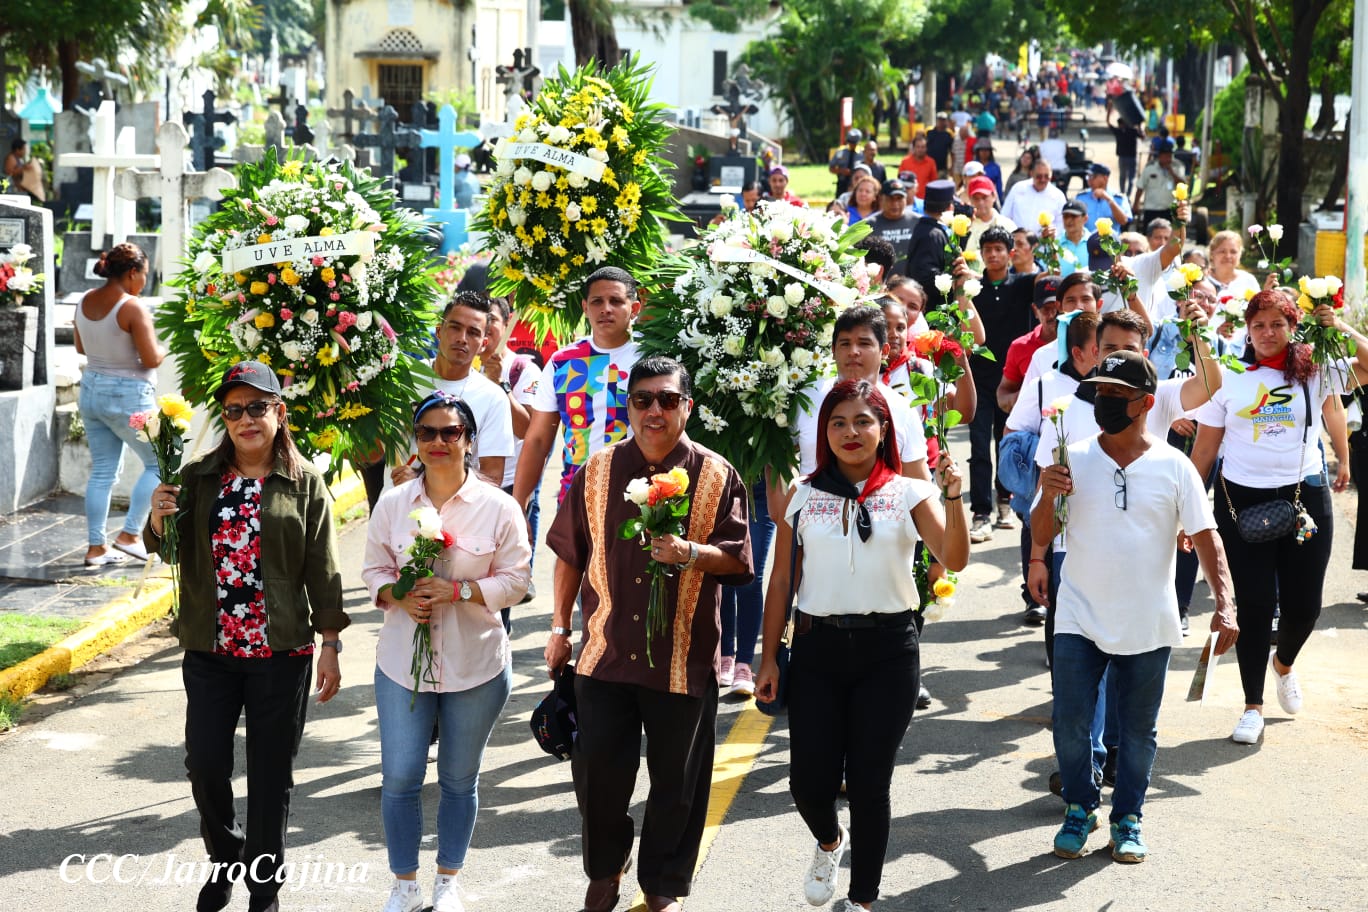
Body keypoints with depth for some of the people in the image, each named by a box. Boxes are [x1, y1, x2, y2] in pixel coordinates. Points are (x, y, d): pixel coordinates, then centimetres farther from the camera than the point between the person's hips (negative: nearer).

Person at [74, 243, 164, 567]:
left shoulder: (85, 302, 4)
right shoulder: (133, 308, -19)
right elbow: (151, 359, -19)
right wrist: (164, 350, 1)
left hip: (92, 390, 7)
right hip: (129, 395, -7)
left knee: (102, 471, 12)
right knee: (158, 463, 9)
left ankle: (96, 546, 12)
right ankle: (129, 534, 5)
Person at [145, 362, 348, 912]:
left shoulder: (304, 482, -1)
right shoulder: (199, 477, 4)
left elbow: (323, 570, -1)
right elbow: (162, 548, 8)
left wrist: (330, 644, -5)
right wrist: (158, 517, -15)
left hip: (280, 652, -2)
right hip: (209, 649, 2)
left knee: (270, 775, 6)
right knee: (205, 764, 4)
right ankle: (224, 858, 31)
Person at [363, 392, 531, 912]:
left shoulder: (498, 507, -7)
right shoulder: (392, 503, 0)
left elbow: (515, 579, -5)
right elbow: (375, 569, 6)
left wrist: (457, 590, -19)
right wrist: (398, 597, -15)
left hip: (476, 666, -1)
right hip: (402, 661, 1)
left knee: (460, 780, 12)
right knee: (399, 779, 1)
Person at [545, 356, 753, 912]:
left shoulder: (716, 476, -2)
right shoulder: (598, 471, 4)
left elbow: (738, 559, -4)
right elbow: (569, 553, 12)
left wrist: (690, 553, -23)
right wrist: (560, 627, 13)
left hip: (684, 658, -2)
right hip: (606, 652, 2)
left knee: (676, 783, 7)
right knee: (597, 773, 6)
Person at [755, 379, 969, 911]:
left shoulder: (909, 494, 0)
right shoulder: (802, 496, 5)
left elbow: (954, 560, -13)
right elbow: (781, 582, 8)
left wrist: (953, 496, -27)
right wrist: (768, 659, 5)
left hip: (888, 650, -1)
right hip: (818, 647, 1)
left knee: (869, 785, 3)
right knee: (809, 782, 1)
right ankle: (829, 841, 37)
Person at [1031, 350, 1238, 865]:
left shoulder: (1174, 467, -3)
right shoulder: (1073, 460, -1)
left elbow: (1206, 537, -3)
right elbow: (1041, 537, 0)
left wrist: (1224, 604, -15)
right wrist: (1047, 496, -20)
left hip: (1149, 626, 0)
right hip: (1080, 619, 0)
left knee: (1139, 730, 9)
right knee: (1071, 723, -1)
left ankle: (1128, 818, 27)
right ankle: (1080, 808, 20)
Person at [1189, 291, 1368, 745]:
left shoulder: (1314, 370, 1)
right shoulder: (1230, 376, 1)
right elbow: (1205, 446, 4)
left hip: (1304, 498, 1)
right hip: (1241, 499, 0)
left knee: (1303, 604, 4)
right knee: (1255, 603, 0)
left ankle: (1284, 663, 39)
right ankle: (1253, 706, 13)